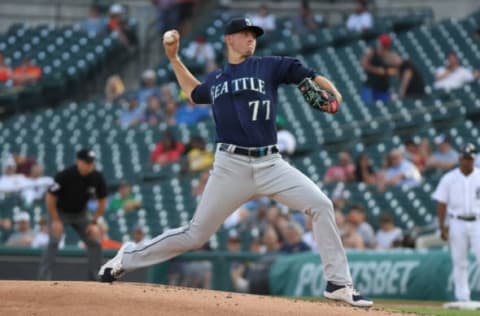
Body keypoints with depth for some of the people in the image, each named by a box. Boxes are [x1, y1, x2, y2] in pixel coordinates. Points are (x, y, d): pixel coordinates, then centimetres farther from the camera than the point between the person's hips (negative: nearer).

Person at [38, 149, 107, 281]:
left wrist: (94, 222, -8)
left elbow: (102, 201, -3)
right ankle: (43, 278, -22)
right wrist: (55, 221, -20)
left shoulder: (97, 178, -17)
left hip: (80, 214, 5)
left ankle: (95, 278, 8)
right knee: (54, 241, -22)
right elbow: (50, 198, -20)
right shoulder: (65, 176, -29)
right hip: (60, 212, -5)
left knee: (94, 242, -2)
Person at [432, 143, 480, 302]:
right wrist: (442, 227, -4)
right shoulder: (449, 178, 3)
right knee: (459, 263, 3)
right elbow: (441, 203, 3)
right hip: (457, 223, 0)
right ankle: (462, 297, 8)